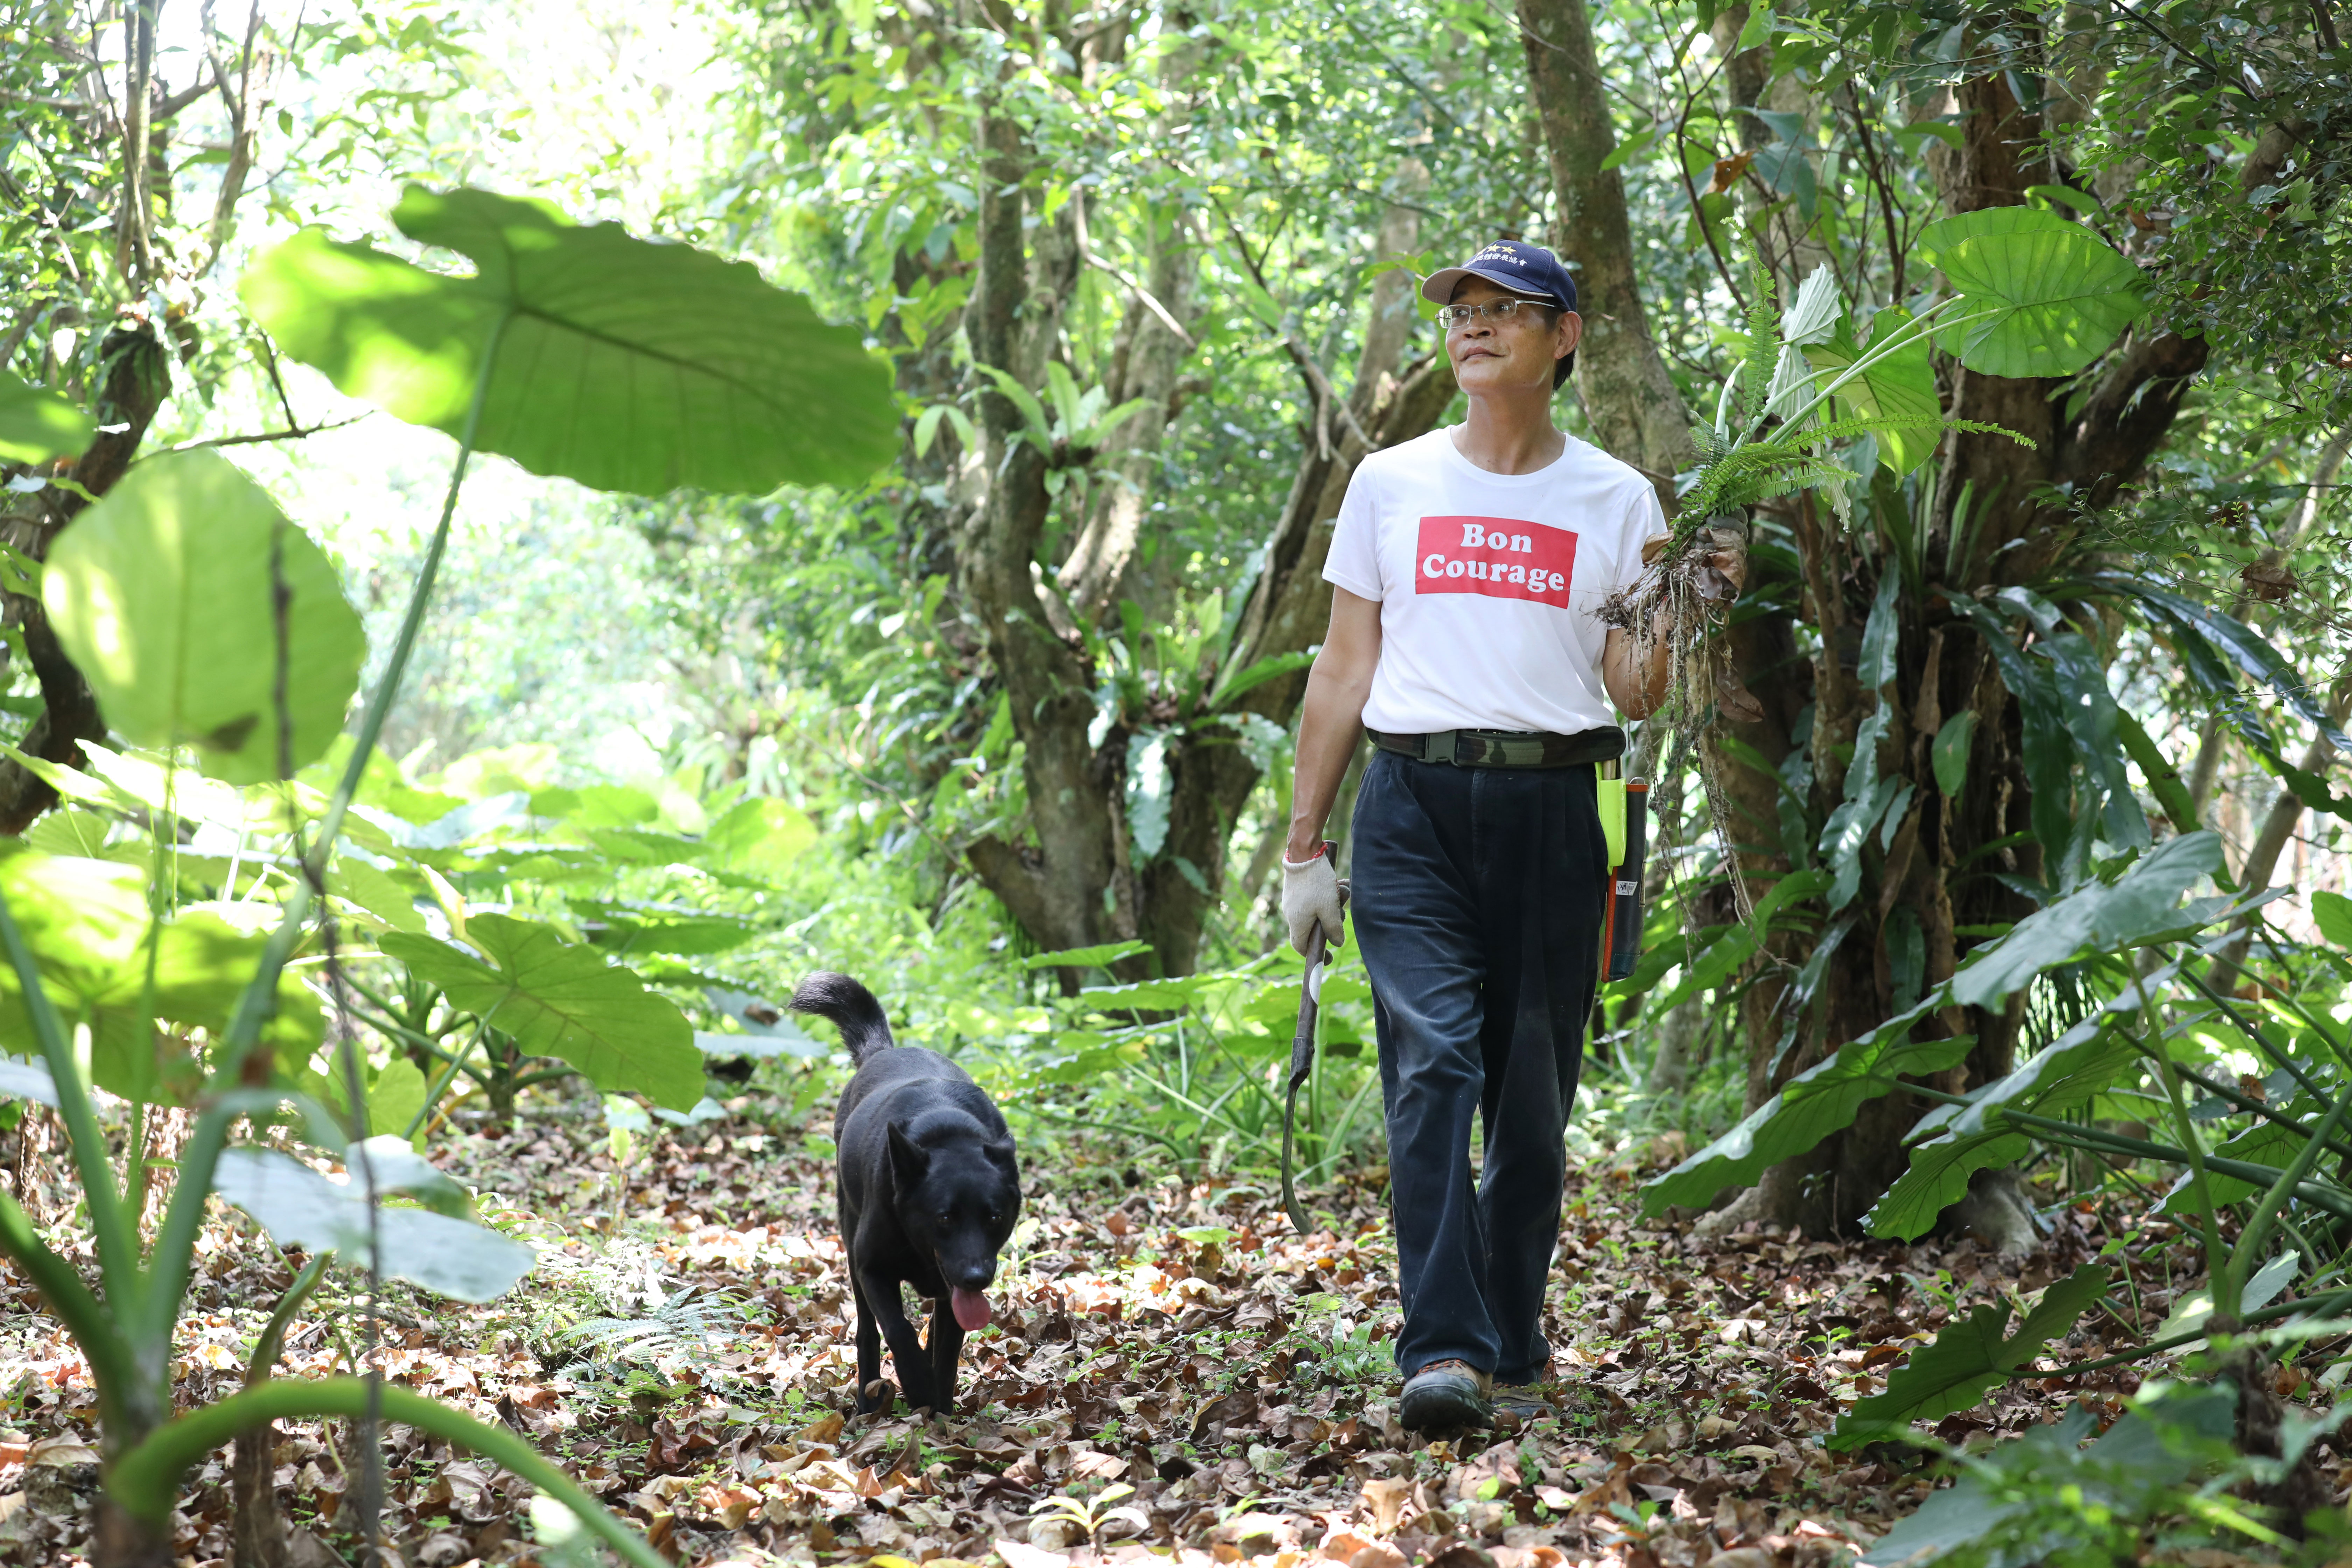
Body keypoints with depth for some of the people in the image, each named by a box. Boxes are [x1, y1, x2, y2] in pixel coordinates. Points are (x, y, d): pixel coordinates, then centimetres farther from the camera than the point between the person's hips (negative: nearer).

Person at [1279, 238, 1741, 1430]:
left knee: (1533, 1093, 3)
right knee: (1431, 1063, -15)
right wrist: (1303, 843, 8)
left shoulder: (1616, 501, 10)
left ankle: (1511, 1351, 16)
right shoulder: (1391, 483, 11)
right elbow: (1343, 670, 12)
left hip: (1550, 806, 1)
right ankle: (1442, 1352, -20)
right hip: (1413, 805, 0)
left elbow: (1634, 694, 8)